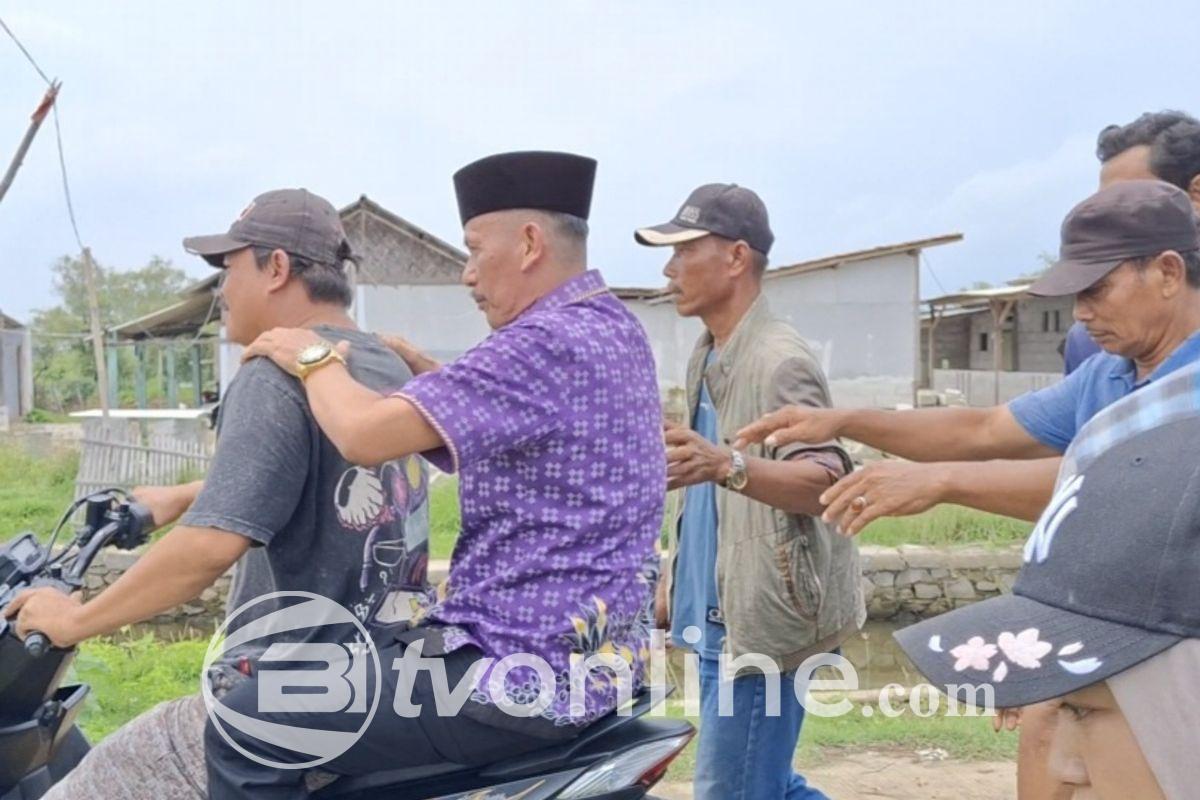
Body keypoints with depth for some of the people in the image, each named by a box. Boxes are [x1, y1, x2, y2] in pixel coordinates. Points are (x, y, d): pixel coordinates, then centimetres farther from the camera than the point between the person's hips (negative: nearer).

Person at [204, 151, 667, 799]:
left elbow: (366, 434, -26)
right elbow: (464, 412, 22)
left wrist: (314, 358, -8)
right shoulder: (616, 330, 10)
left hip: (521, 673, -11)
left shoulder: (550, 342, -22)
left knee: (246, 728, -5)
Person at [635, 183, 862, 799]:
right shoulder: (705, 359, 13)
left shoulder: (780, 360, -17)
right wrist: (676, 578, 21)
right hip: (720, 615, 10)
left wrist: (724, 465, -44)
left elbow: (826, 482, -29)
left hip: (766, 619, -10)